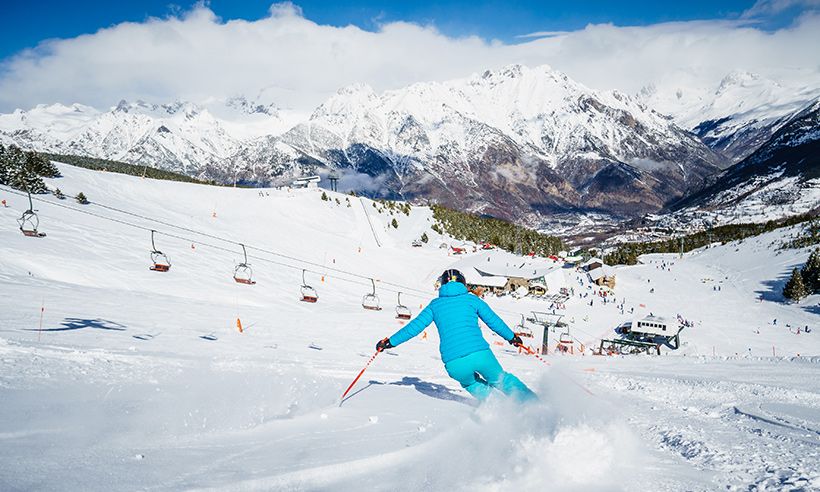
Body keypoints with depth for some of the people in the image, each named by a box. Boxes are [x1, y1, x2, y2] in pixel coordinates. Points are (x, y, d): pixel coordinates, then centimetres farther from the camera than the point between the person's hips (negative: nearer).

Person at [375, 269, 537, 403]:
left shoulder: (435, 305, 16)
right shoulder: (471, 299, 14)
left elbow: (414, 327, 15)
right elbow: (494, 321, 18)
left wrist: (390, 342, 26)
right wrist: (512, 337, 34)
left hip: (454, 364, 1)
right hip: (480, 354, -1)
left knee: (471, 384, 31)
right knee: (500, 379, 24)